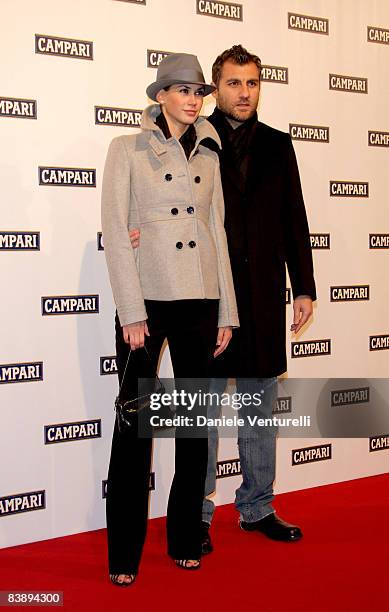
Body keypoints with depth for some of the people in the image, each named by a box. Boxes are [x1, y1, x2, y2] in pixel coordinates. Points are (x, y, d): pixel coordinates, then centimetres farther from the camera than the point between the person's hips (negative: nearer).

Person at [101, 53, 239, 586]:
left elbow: (218, 233, 13)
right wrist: (131, 312, -13)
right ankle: (124, 553, 11)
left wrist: (227, 312, 7)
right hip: (147, 297, -4)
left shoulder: (207, 157, 13)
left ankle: (186, 540, 22)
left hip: (200, 299, 5)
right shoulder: (128, 149, 1)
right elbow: (115, 231, -6)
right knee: (135, 422, -1)